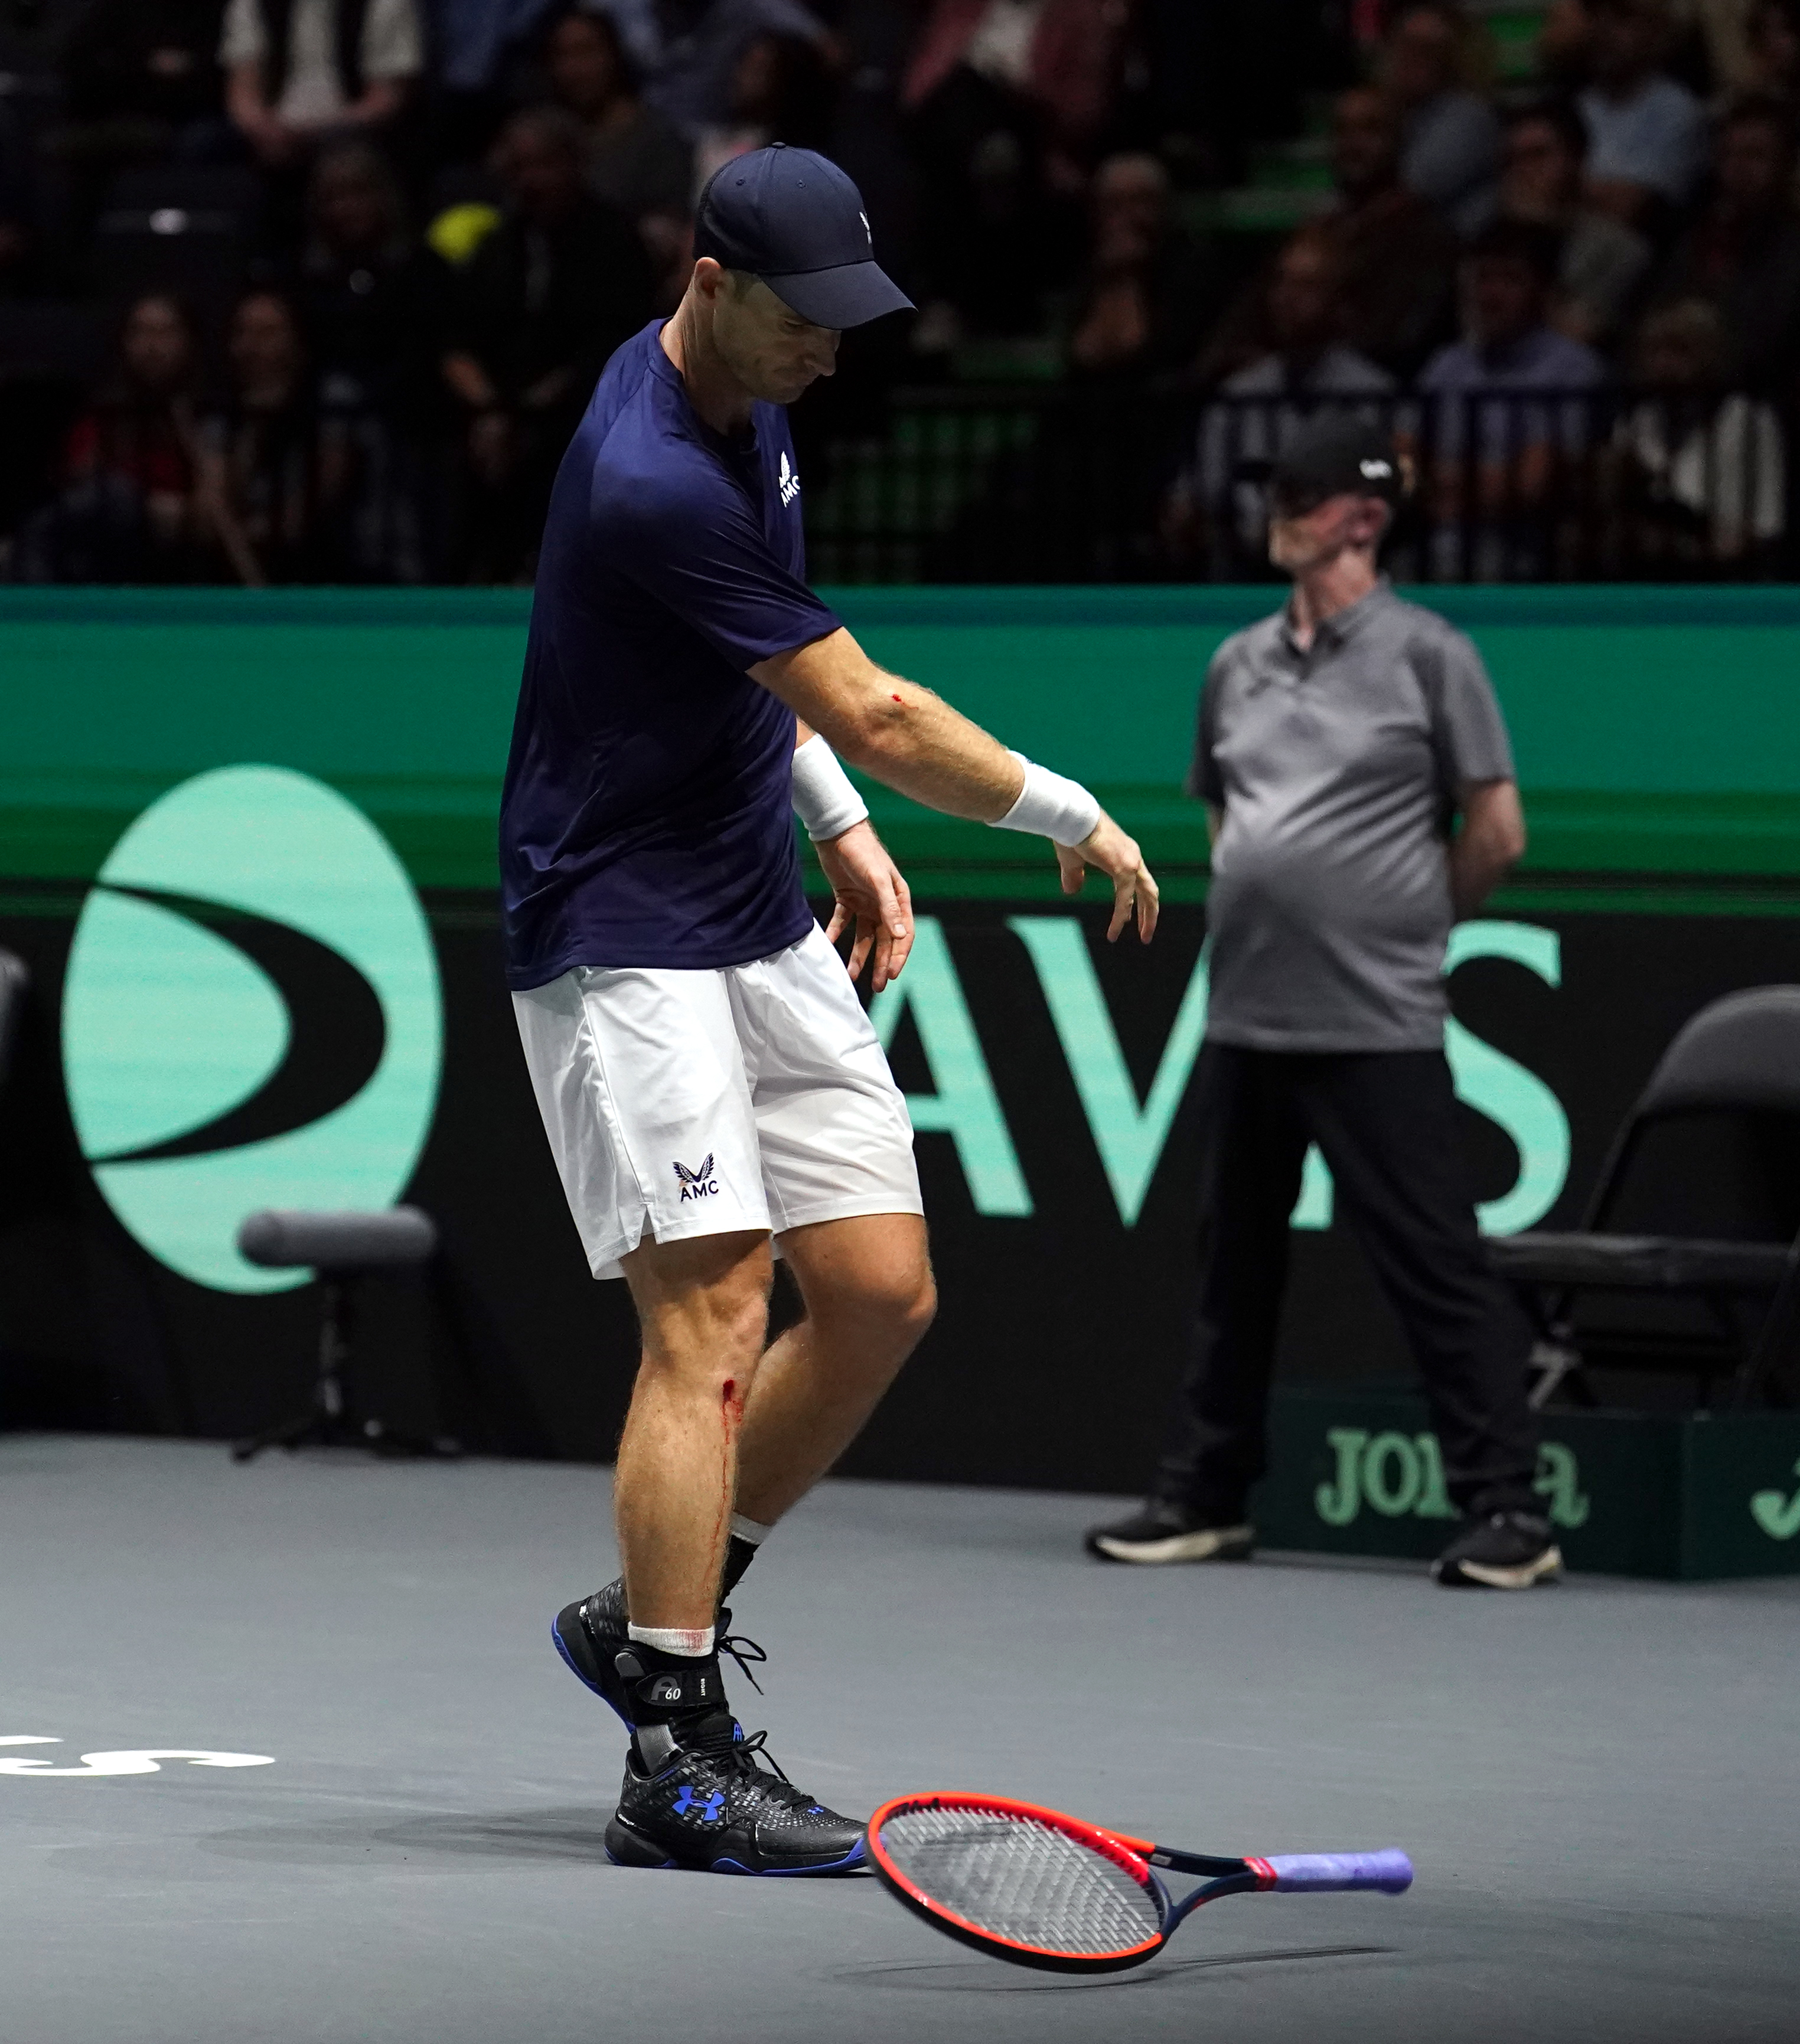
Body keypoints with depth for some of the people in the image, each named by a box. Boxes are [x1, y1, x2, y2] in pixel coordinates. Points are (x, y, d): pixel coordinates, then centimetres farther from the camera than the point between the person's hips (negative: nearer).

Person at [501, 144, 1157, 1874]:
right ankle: (677, 1764, -15)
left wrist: (843, 827, 13)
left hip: (766, 933, 9)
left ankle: (651, 1613, 18)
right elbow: (873, 715, -19)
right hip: (622, 936, -9)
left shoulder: (740, 400, 6)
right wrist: (1077, 819, -8)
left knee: (881, 1291, 4)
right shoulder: (650, 483, -25)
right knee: (711, 1312, -15)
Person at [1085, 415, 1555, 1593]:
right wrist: (1252, 907, 13)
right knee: (1235, 1265, 12)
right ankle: (1206, 1497, 21)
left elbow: (1496, 832, -2)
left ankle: (1507, 1509, -5)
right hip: (1245, 1016, 6)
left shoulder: (1426, 655, -3)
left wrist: (1405, 924, 5)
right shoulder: (1238, 665, 14)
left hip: (1378, 1029, -6)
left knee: (1437, 1264, -7)